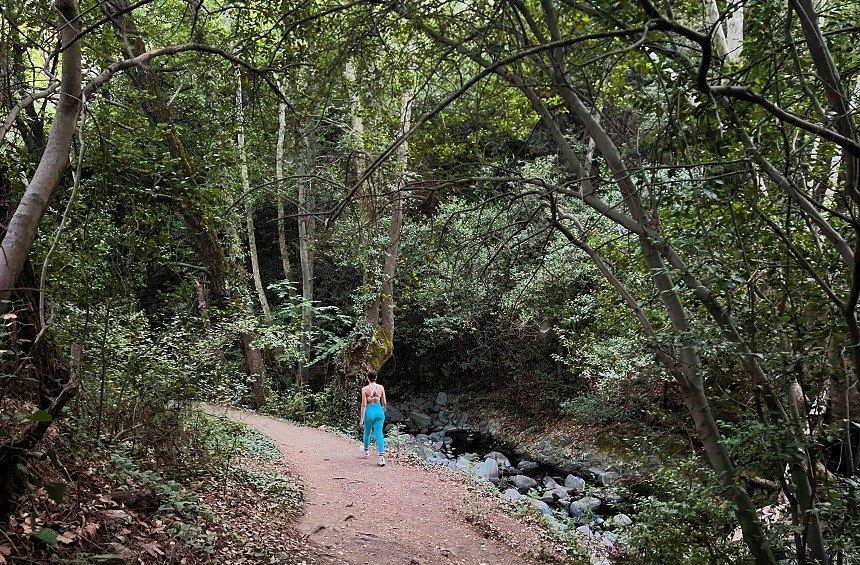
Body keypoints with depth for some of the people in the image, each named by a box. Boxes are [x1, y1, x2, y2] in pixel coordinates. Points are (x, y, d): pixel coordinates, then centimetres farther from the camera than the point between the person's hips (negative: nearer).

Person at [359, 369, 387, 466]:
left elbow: (364, 405, -10)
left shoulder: (365, 389, -10)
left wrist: (361, 418, -5)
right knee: (379, 433, 1)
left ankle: (366, 450, 45)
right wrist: (383, 410, 26)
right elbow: (384, 402, 6)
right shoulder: (381, 387, -2)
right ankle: (382, 457, -10)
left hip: (369, 411, -2)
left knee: (367, 432, 20)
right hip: (379, 411, 2)